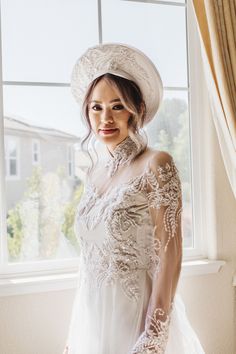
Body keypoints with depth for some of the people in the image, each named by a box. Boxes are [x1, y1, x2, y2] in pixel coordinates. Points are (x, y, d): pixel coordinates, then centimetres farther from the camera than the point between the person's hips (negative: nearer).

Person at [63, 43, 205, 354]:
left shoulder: (156, 165, -12)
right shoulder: (94, 172, 6)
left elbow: (170, 255, -15)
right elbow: (90, 255, 10)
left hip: (136, 319, -6)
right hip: (92, 320, 6)